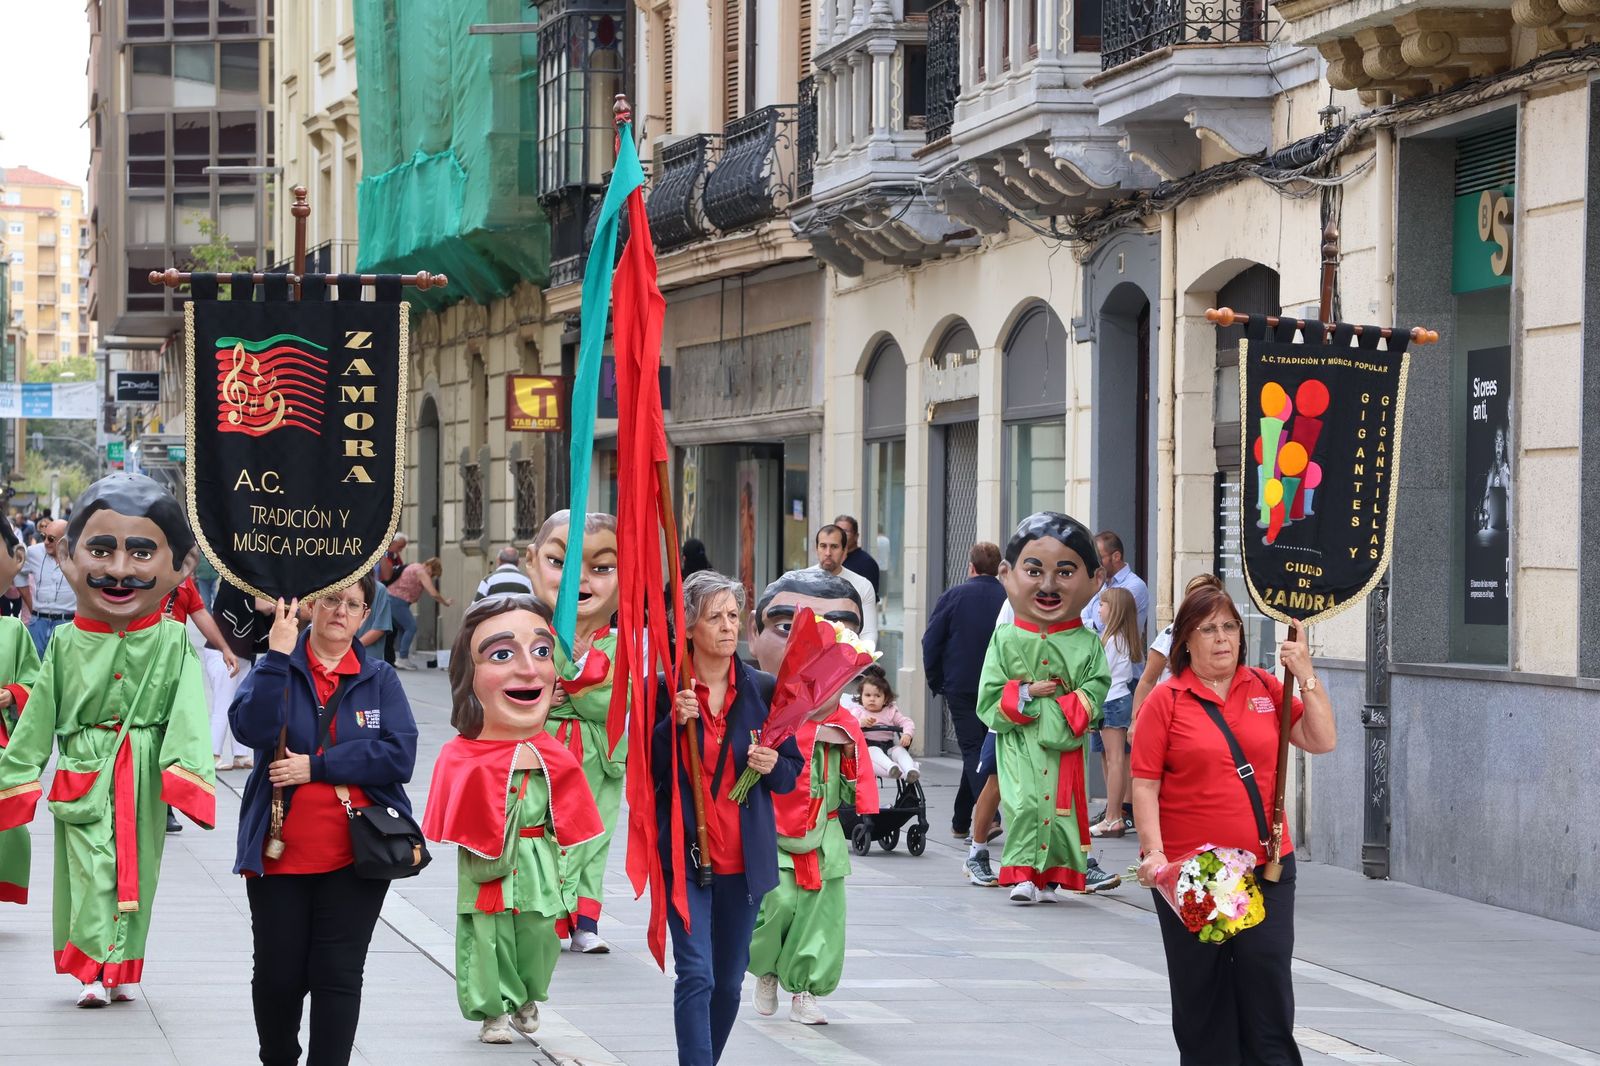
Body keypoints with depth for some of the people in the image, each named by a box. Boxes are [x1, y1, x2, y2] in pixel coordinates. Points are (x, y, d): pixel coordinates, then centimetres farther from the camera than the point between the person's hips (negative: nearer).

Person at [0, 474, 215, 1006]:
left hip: (145, 777, 0)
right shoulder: (66, 644, -1)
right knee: (90, 865, -1)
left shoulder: (174, 643, -4)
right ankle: (95, 968, 2)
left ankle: (122, 967, 9)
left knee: (137, 866, 4)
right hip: (84, 774, 0)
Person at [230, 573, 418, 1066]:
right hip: (280, 854, 0)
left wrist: (316, 767, -14)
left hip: (354, 858, 0)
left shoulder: (380, 679, 5)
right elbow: (251, 728, -17)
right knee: (278, 974, 8)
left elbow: (399, 755, -9)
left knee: (338, 976, 0)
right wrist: (279, 656, -21)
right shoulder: (276, 668, 3)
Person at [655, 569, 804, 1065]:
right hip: (684, 852, -3)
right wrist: (673, 724, -17)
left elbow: (792, 774, 8)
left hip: (745, 855, 3)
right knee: (696, 974, -14)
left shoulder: (764, 690, 3)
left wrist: (773, 765, -14)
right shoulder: (663, 690, -3)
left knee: (729, 980, 11)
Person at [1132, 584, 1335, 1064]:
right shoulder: (1166, 700, -1)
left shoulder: (1265, 690, 9)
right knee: (1200, 990, 6)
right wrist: (1154, 853, -14)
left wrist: (1307, 677, -5)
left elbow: (1322, 741, 4)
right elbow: (1145, 785, -4)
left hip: (1265, 866, 2)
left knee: (1267, 982, -3)